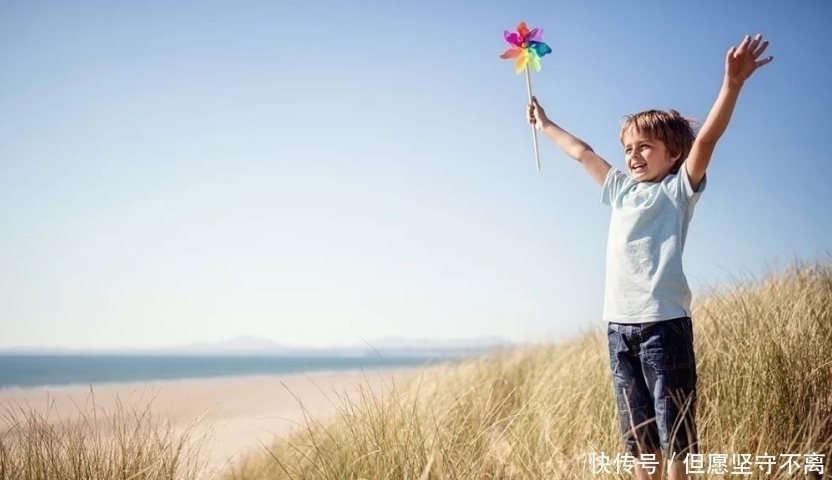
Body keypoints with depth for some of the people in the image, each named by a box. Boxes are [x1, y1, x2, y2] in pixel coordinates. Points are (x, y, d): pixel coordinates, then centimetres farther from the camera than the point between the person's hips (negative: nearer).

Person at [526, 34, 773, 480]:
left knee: (674, 431, -3)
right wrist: (546, 125, 42)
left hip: (664, 322, -6)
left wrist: (732, 83, -25)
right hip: (619, 325, 6)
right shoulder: (621, 189, 18)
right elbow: (582, 152, 30)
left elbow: (707, 138, -12)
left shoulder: (678, 188, 2)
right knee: (638, 435, 11)